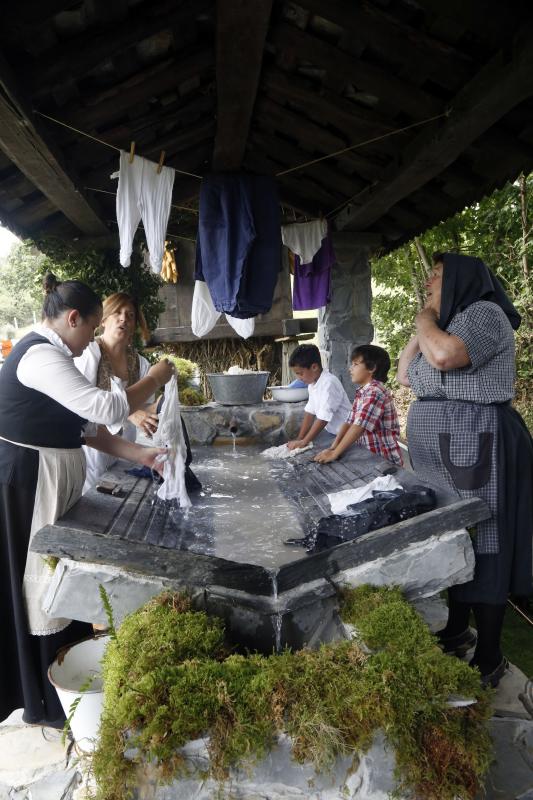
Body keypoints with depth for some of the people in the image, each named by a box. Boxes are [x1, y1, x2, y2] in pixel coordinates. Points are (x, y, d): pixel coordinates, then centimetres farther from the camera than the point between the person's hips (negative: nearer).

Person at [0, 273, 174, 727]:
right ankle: (48, 703, 23)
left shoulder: (48, 355, 13)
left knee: (59, 579, 19)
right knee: (42, 585, 4)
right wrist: (157, 379, -13)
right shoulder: (41, 355, -20)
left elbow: (82, 426, 11)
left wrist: (137, 454, 6)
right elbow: (106, 408, -29)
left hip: (50, 483, 10)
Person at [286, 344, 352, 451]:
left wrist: (304, 442, -20)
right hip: (330, 433, 7)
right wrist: (299, 439, 0)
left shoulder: (329, 384, -23)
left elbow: (323, 419, -24)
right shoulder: (313, 383, 2)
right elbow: (310, 412, 5)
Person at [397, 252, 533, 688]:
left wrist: (426, 319, -8)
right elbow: (406, 375, 20)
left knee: (480, 548, -1)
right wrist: (423, 326, 12)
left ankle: (489, 660, 11)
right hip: (443, 456, 9)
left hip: (475, 452, -9)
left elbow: (444, 354, -28)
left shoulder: (484, 313, -10)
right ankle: (456, 631, 32)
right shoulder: (449, 324, 20)